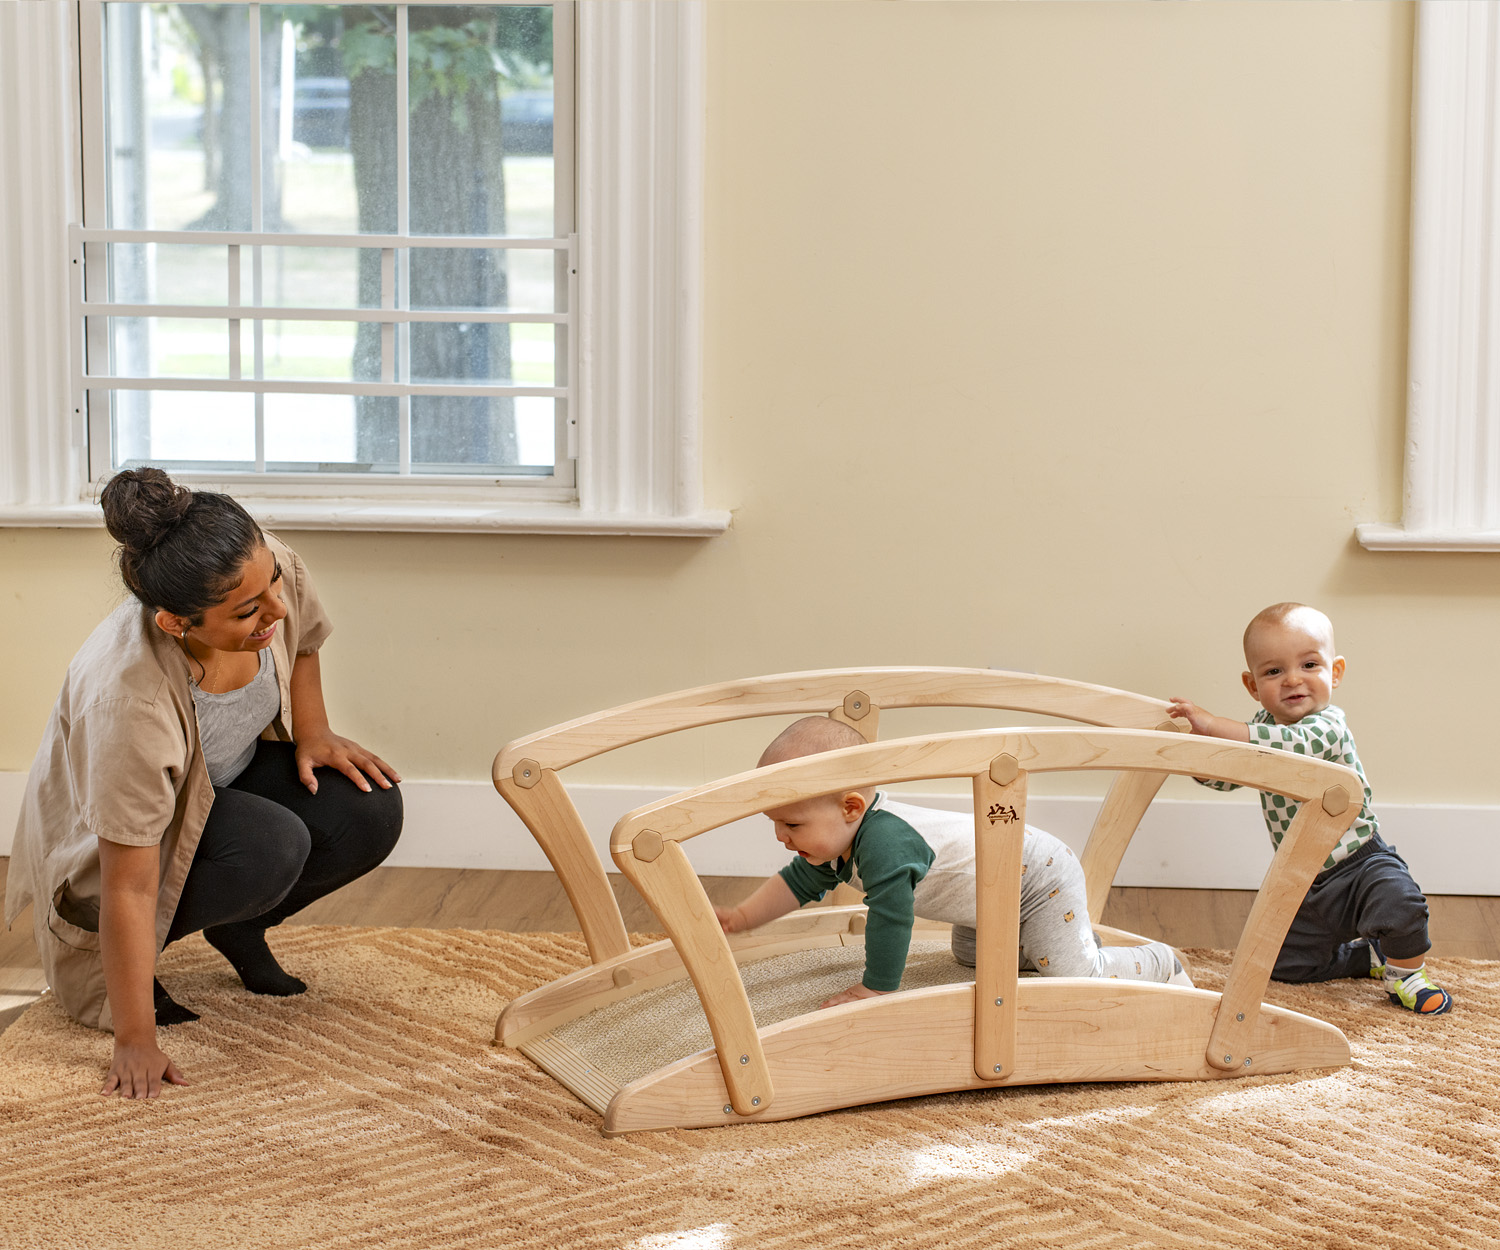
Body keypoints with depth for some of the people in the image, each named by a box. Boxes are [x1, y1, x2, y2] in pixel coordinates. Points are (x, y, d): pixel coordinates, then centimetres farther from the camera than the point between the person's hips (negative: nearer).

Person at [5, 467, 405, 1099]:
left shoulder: (271, 569, -27)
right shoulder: (130, 703, -42)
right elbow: (130, 888, -35)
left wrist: (313, 735, -7)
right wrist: (135, 1042, -30)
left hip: (231, 774, 6)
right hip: (105, 838, -6)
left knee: (369, 812, -17)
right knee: (271, 846, -32)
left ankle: (238, 925, 10)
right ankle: (106, 958, -6)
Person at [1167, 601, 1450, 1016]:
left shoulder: (1328, 726, -22)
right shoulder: (1264, 726, 1)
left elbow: (1292, 745, -43)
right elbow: (1226, 775, 13)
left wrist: (1214, 725, -45)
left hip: (1357, 864, -7)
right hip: (1301, 882, 7)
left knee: (1397, 901, -34)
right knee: (1284, 966, 10)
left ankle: (1404, 973, -5)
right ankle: (1369, 956, 32)